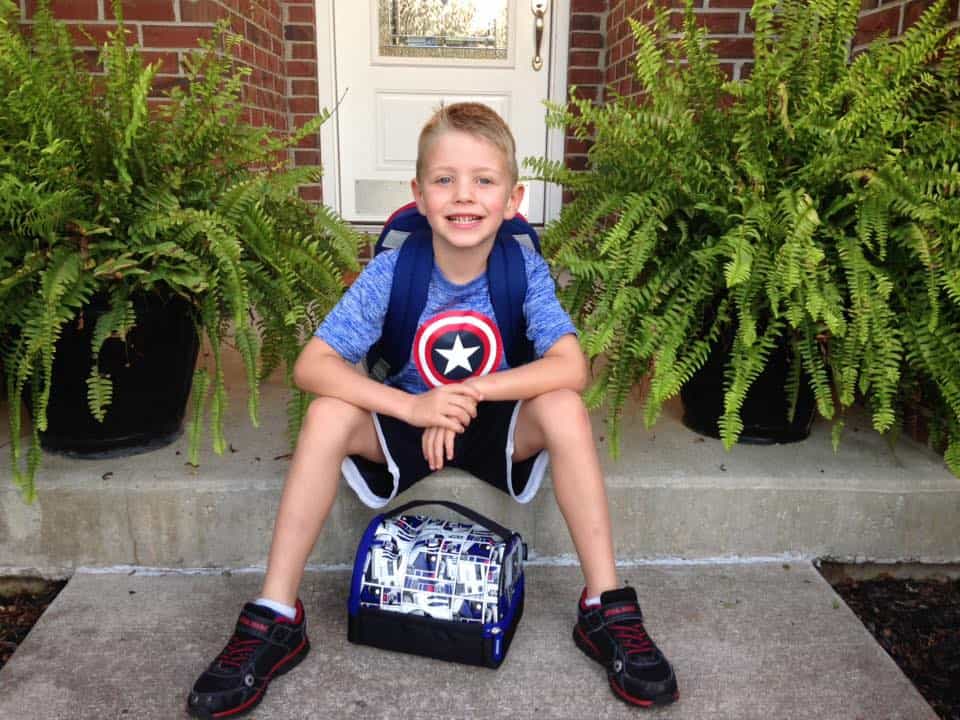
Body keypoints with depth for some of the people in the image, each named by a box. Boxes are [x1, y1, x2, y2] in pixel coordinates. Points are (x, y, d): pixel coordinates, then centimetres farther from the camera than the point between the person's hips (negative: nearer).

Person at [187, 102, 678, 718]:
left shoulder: (524, 268, -16)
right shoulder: (391, 270, -17)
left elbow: (572, 367, -27)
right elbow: (311, 365, -23)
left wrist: (470, 392, -34)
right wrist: (413, 406, -37)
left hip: (499, 430, 0)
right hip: (405, 425, 1)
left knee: (564, 409, -29)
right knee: (329, 414, -27)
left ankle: (606, 609, -17)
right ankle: (275, 619, -16)